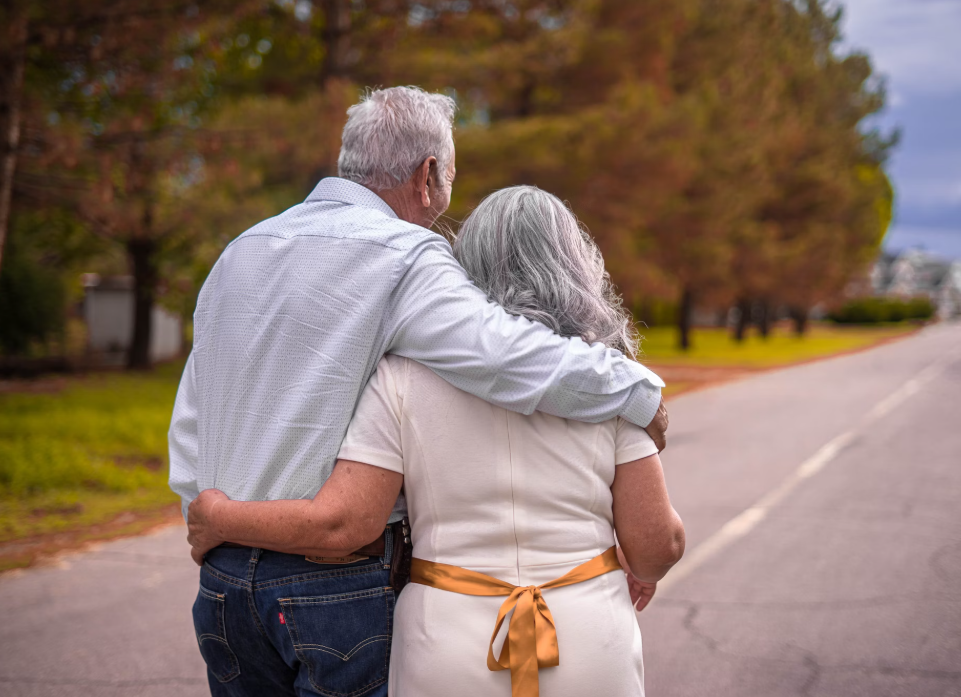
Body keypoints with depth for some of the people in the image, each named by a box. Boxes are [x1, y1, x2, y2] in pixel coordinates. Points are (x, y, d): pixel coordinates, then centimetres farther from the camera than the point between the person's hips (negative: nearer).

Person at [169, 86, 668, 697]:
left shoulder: (239, 253, 11)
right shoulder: (404, 259, -13)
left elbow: (190, 424, 15)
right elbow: (514, 359, -25)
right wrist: (641, 393, -10)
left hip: (223, 580, 7)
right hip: (336, 589, -7)